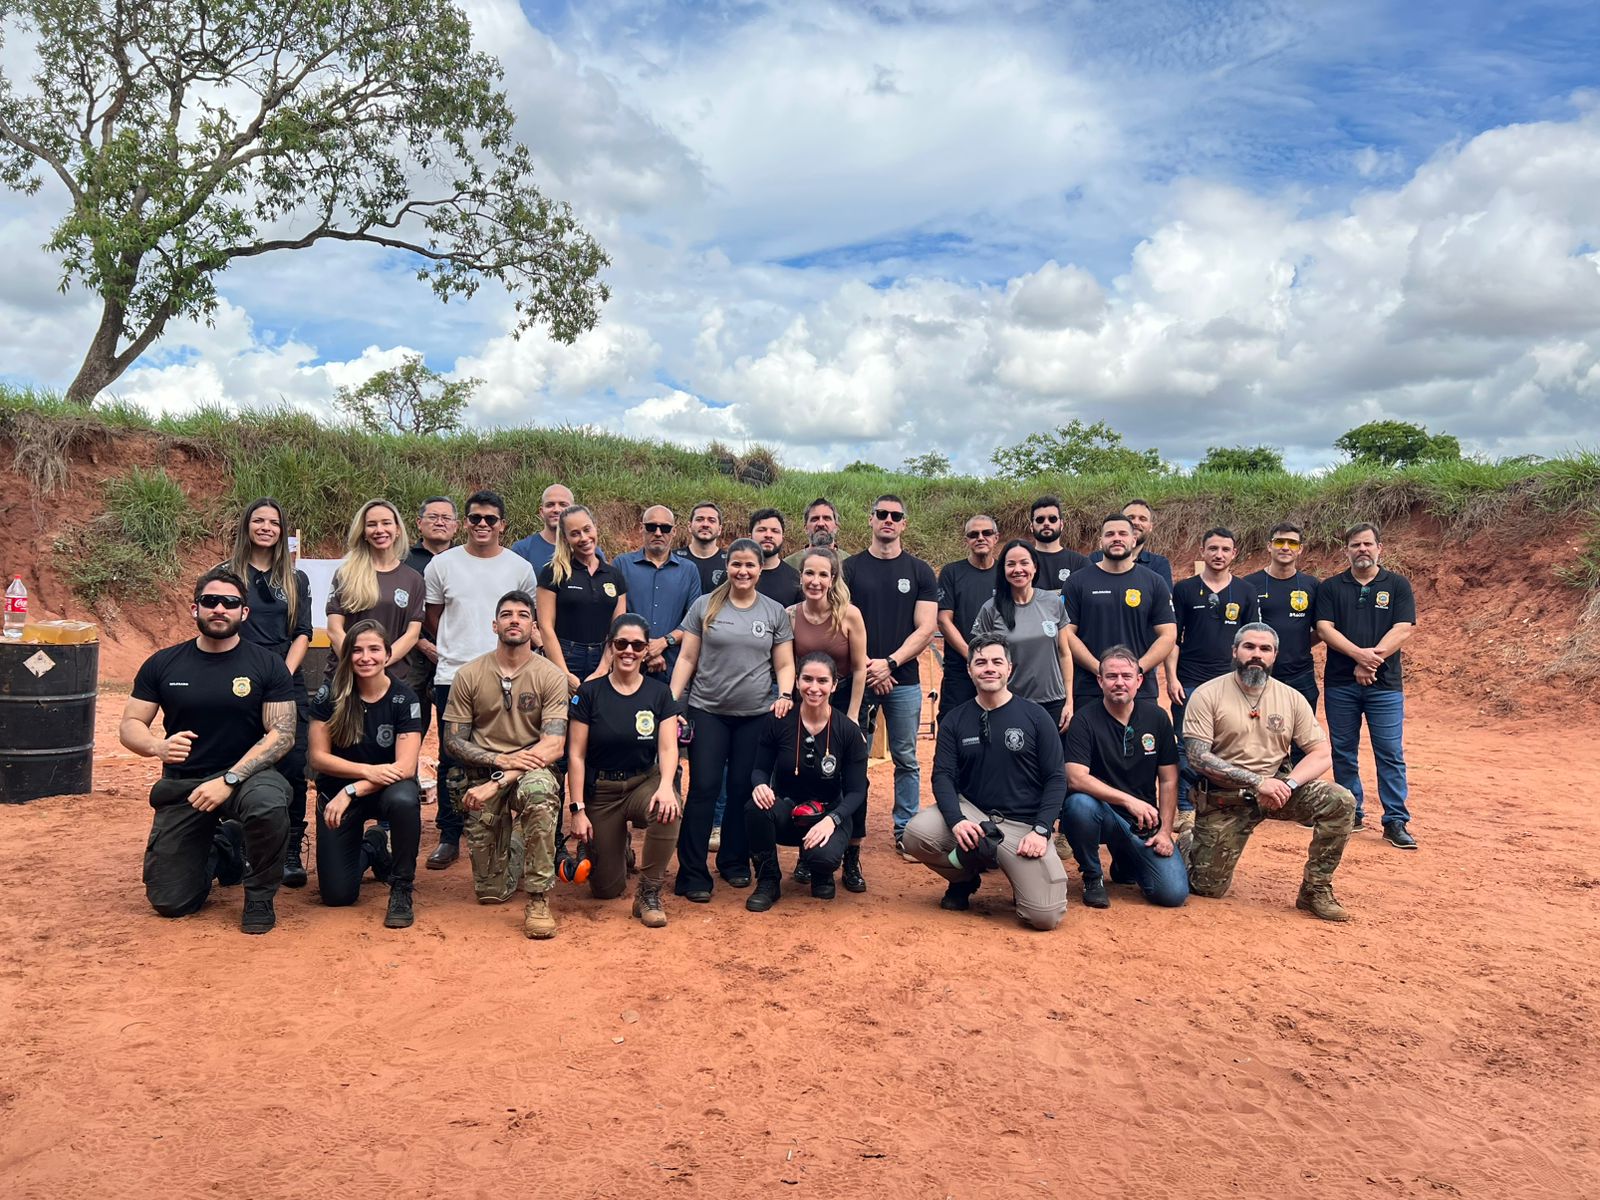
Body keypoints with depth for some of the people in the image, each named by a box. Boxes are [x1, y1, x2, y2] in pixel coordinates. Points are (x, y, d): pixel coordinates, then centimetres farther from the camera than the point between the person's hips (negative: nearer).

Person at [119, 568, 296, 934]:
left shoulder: (267, 666, -5)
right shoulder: (163, 664, 2)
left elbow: (282, 734, -9)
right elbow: (130, 726, 5)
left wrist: (229, 780, -21)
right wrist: (157, 746, -20)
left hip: (246, 774, -2)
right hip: (181, 785, 3)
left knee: (268, 803, -39)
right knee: (169, 902, -3)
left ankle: (260, 896, -9)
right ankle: (223, 851, 31)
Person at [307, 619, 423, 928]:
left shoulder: (404, 699, -13)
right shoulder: (330, 694, -10)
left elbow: (405, 767, -19)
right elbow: (318, 757, -8)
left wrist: (352, 791, -26)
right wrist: (367, 771, -22)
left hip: (388, 788, -1)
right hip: (336, 792, 1)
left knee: (404, 800, -40)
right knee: (337, 895, -5)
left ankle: (402, 890, -16)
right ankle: (372, 847, 30)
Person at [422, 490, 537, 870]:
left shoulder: (520, 568, 7)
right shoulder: (442, 565, 6)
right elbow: (431, 617, 14)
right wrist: (454, 649, 11)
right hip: (452, 676, 0)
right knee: (451, 759, 4)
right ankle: (449, 838, 15)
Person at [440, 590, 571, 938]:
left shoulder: (551, 675, -6)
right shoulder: (468, 675, 0)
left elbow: (554, 746, -14)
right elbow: (453, 741, 0)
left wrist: (498, 783, -24)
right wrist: (501, 759, -19)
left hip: (533, 769, -2)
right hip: (481, 770, 2)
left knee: (538, 792, -41)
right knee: (491, 893, 0)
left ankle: (539, 899, -25)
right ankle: (513, 847, 37)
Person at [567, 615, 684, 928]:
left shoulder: (659, 693, 0)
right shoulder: (589, 692, -5)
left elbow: (668, 748, -8)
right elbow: (576, 755, -5)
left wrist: (666, 784, -28)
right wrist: (577, 809, -10)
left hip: (644, 782, 1)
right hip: (600, 790, -1)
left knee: (668, 810, -37)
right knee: (605, 889, -2)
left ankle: (648, 893, -16)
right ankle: (617, 849, 36)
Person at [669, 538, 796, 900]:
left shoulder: (775, 612, 7)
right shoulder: (705, 606, 4)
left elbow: (784, 665, 8)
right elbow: (687, 658, 4)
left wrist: (785, 695, -10)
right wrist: (672, 699, -4)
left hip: (756, 715, 1)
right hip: (707, 711, -1)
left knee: (743, 791, 6)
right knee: (703, 789, -3)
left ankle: (735, 863, 23)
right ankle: (693, 874, 4)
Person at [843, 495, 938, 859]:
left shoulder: (920, 571, 6)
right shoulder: (850, 567, 5)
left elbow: (925, 628, -1)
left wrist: (889, 663, -11)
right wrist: (865, 664, -12)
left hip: (904, 681, 1)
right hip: (857, 678, 0)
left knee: (906, 760, 6)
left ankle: (906, 831, 15)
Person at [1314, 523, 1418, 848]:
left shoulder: (1398, 585, 5)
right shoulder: (1330, 587, 7)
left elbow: (1403, 629, -5)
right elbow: (1324, 628, -4)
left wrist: (1373, 658, -17)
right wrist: (1358, 653, -19)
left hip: (1385, 684, -1)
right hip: (1340, 684, 2)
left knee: (1390, 753, -2)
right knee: (1343, 753, 7)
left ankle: (1396, 821, 3)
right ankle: (1351, 814, 19)